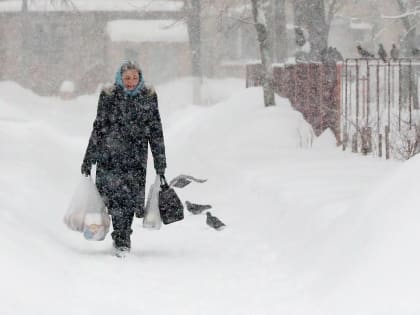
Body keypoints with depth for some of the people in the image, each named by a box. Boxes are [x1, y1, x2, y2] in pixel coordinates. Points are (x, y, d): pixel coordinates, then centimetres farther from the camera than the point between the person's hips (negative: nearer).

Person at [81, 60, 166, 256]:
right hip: (110, 157, -1)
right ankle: (122, 240, -4)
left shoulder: (149, 97, 6)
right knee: (116, 195, -12)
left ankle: (122, 239, 11)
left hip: (136, 159, 1)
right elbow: (98, 128, 7)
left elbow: (156, 132, 10)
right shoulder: (108, 96, 2)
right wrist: (88, 159, 7)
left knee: (130, 198, -5)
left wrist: (160, 164, 9)